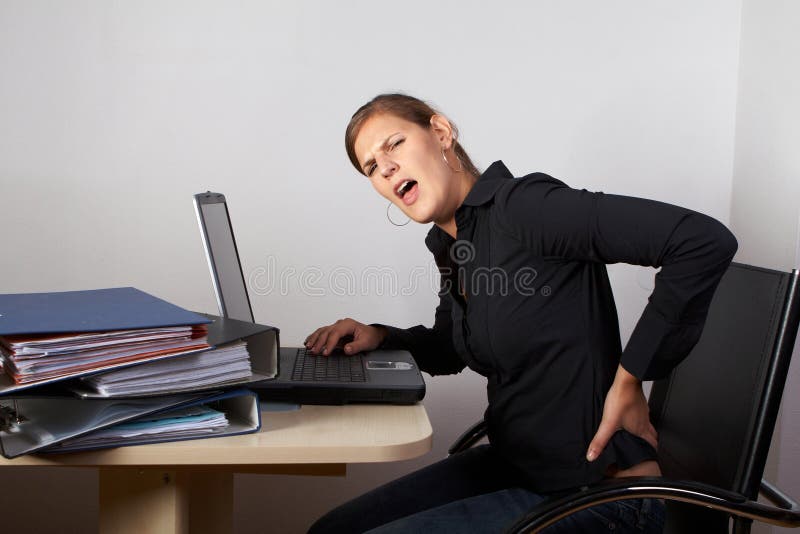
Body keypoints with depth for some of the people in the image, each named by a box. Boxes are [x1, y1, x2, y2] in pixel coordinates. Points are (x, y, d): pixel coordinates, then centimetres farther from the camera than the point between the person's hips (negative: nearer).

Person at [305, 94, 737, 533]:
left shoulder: (520, 207, -20)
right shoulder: (450, 246, 7)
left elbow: (705, 240, -28)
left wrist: (628, 382, -21)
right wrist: (379, 338, 5)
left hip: (595, 496, -8)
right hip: (514, 467, 8)